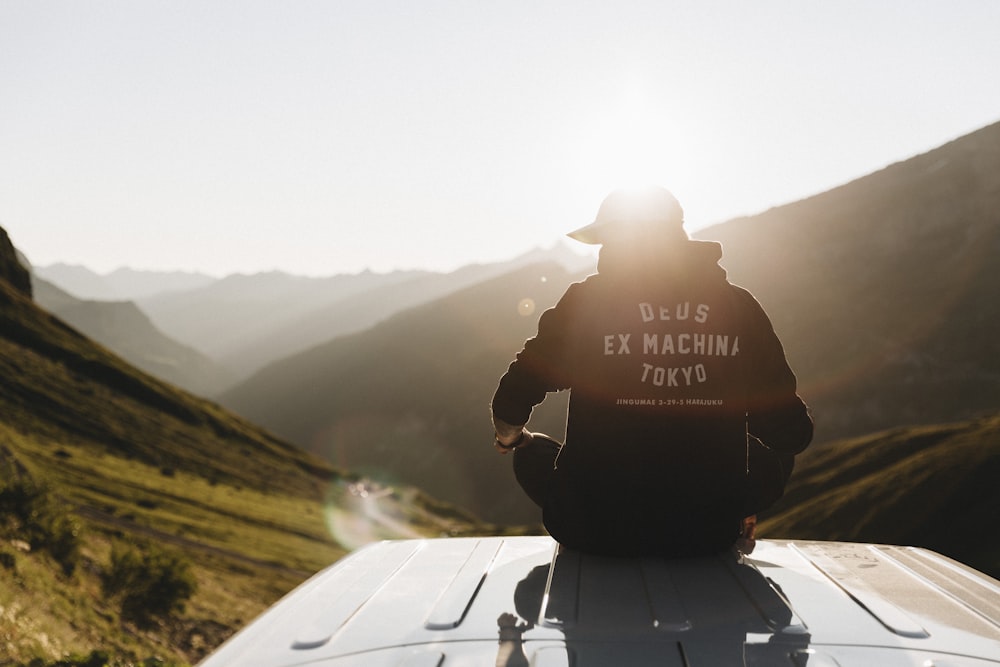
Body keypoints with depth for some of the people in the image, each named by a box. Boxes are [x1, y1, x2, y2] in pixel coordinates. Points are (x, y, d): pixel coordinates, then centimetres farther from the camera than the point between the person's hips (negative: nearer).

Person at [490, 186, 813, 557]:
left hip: (596, 530, -1)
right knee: (774, 455, 31)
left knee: (531, 451, 30)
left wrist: (511, 438, 26)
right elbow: (792, 433, 3)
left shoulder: (584, 301, -4)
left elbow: (511, 407, 1)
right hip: (710, 532, 2)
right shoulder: (739, 306, 0)